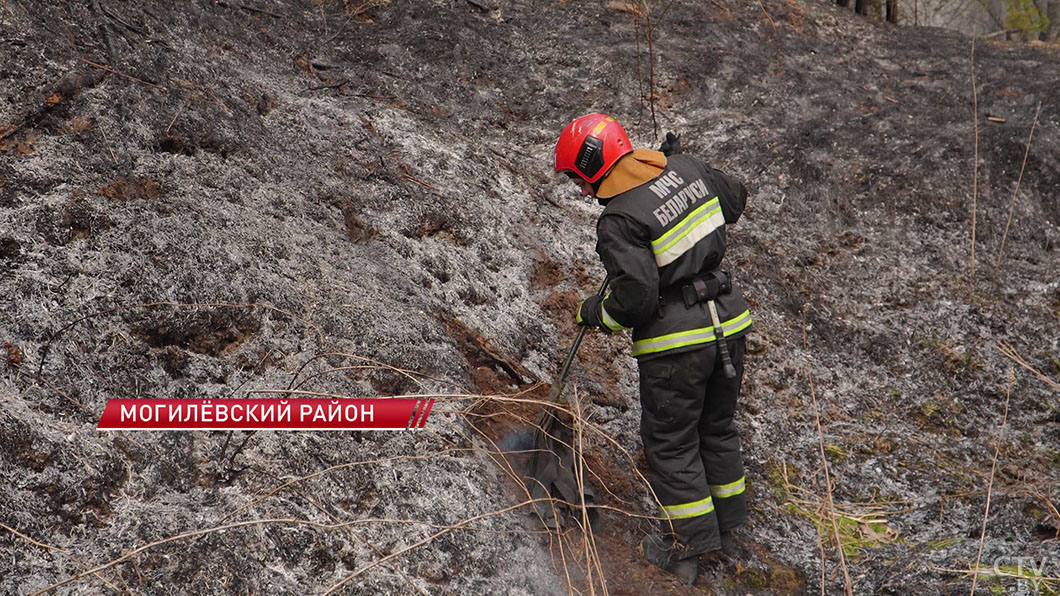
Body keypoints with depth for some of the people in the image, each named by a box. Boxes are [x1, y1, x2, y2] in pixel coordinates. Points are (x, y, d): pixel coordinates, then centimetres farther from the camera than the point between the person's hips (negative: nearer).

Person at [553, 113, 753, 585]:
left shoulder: (618, 221, -19)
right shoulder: (685, 168, 1)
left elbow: (636, 298, -22)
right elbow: (734, 200, 18)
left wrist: (597, 312, -3)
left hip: (676, 342, -8)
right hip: (728, 323, 8)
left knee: (670, 443, 9)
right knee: (716, 428, 23)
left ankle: (688, 546, 17)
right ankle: (725, 522, 37)